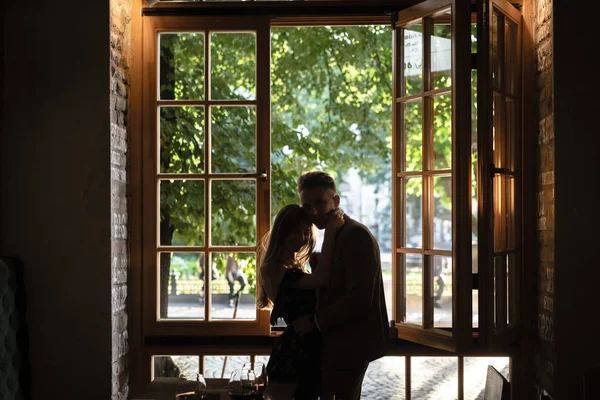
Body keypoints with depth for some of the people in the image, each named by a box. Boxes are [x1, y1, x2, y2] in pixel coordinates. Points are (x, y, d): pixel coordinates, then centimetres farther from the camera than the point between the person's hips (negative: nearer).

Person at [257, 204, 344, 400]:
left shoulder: (298, 265, 14)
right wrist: (330, 231, -27)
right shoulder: (272, 269, -16)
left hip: (307, 348, 9)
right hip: (294, 355, -9)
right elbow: (320, 279, -29)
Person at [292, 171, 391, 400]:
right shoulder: (335, 235, 13)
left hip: (352, 344, -10)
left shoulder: (356, 235, -19)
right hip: (339, 341, 10)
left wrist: (314, 321, -17)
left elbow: (359, 299, -25)